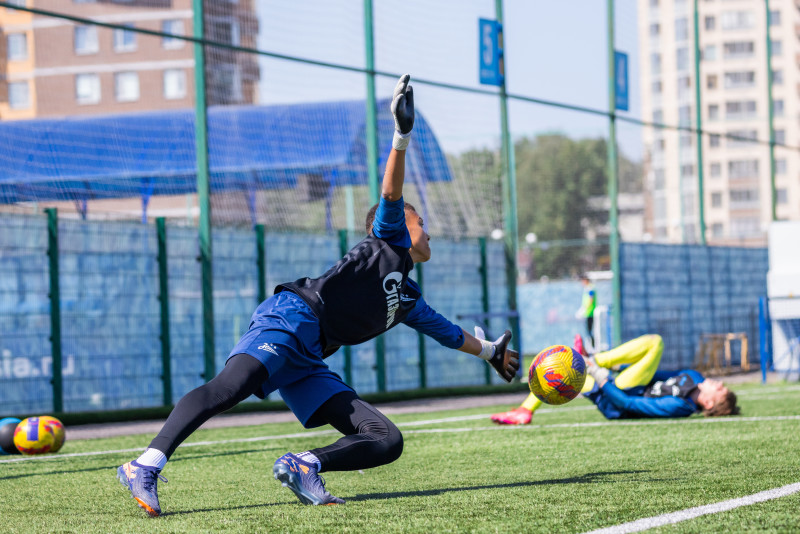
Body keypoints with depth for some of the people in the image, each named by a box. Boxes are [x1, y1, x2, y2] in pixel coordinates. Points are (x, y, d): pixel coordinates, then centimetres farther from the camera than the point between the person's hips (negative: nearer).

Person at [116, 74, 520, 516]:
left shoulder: (409, 300, 35)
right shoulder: (388, 242, 15)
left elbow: (447, 332, 53)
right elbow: (390, 197, -5)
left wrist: (488, 350, 66)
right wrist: (402, 139, -18)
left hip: (309, 362, 8)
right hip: (293, 315, -8)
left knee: (387, 442, -4)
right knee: (230, 385, -34)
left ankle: (303, 466, -19)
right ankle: (146, 466, -45)